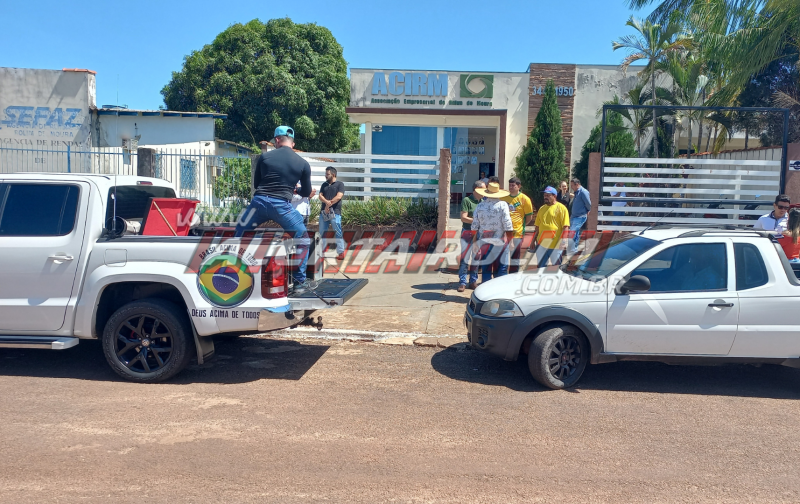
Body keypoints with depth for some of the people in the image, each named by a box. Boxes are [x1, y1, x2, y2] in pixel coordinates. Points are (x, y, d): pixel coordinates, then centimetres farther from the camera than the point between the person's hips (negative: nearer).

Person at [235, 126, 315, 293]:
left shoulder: (265, 156, 11)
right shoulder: (303, 163, 8)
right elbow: (306, 193, 16)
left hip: (259, 202, 2)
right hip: (281, 205, -2)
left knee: (238, 235, 24)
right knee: (303, 239, 15)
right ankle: (300, 282, 13)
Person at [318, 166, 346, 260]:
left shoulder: (340, 184, 5)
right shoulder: (324, 184, 20)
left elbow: (339, 196, -8)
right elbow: (320, 196, 8)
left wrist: (329, 204, -8)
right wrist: (327, 202, -13)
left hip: (335, 212, -5)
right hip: (324, 212, 6)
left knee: (338, 232, -8)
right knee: (322, 233, 8)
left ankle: (341, 252, -7)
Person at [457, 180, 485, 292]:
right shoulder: (467, 200, -8)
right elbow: (464, 218, -12)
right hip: (467, 233, -5)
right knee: (465, 259, -3)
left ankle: (473, 281, 20)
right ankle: (462, 282, 4)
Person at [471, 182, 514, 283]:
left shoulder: (479, 206, 2)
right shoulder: (502, 205, -6)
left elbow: (474, 227, 3)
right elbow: (507, 225, -10)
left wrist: (475, 240, 13)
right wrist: (510, 240, -2)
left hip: (484, 241, 2)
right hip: (499, 241, -2)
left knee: (485, 270, 7)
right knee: (501, 269, 5)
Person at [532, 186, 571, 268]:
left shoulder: (561, 208, -6)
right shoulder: (542, 208, 11)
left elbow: (565, 227, -11)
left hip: (556, 244, -5)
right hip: (541, 243, 6)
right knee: (540, 266, 13)